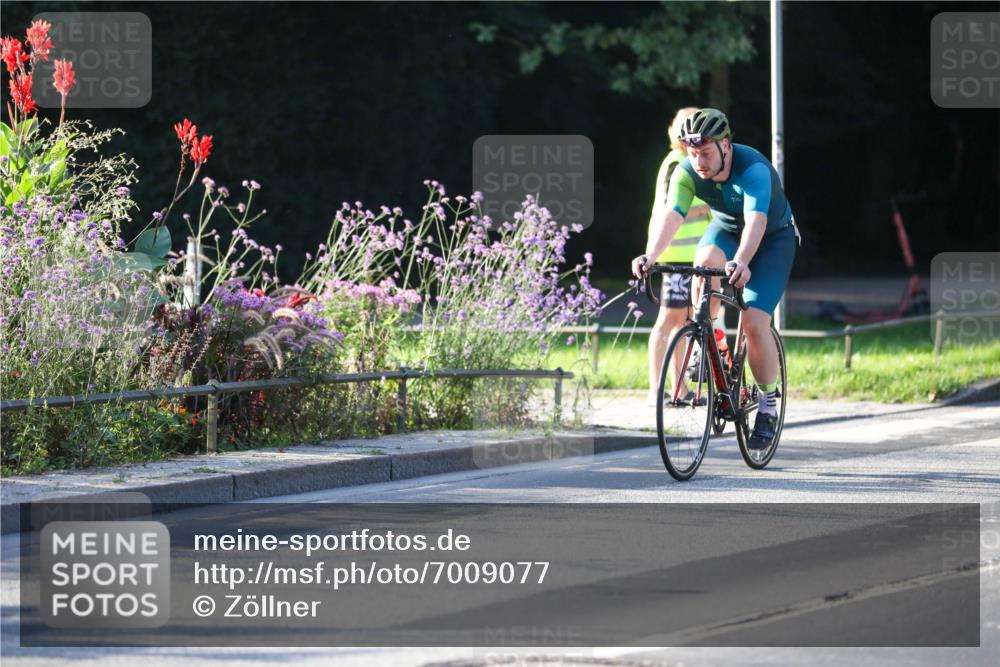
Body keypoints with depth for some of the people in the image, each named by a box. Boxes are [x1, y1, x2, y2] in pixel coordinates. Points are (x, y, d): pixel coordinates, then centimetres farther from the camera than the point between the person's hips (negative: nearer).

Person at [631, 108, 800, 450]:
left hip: (773, 236, -3)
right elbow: (671, 215, -37)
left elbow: (756, 220, -51)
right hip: (726, 228, 3)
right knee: (706, 261, -34)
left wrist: (742, 262, -69)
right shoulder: (687, 172, -24)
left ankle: (768, 405, 1)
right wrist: (649, 256, -55)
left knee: (755, 321, -18)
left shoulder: (753, 169, -36)